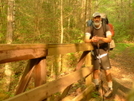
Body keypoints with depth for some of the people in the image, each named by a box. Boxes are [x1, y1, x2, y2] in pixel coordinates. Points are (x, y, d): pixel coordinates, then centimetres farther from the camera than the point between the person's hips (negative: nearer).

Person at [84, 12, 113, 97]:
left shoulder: (106, 27, -9)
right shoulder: (90, 28, -7)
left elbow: (109, 39, -19)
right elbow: (86, 40, -19)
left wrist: (100, 38, -39)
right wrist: (91, 40, -43)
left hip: (103, 50, -1)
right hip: (94, 51, 1)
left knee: (107, 71, -2)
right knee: (95, 70, 4)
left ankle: (110, 88, 16)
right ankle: (97, 86, 27)